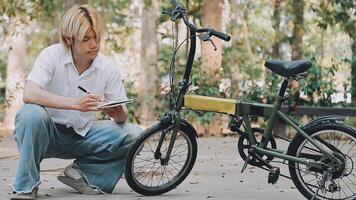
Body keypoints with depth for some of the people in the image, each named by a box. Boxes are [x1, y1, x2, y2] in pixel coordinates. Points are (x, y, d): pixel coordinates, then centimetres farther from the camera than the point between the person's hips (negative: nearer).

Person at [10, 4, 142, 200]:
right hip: (47, 134, -3)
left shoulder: (108, 68, -8)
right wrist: (75, 103, -43)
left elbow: (122, 116, -4)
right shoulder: (52, 55, -17)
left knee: (133, 134, -16)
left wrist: (119, 114, -30)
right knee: (32, 113, -37)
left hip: (81, 135, 3)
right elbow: (29, 94, -33)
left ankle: (81, 172, -2)